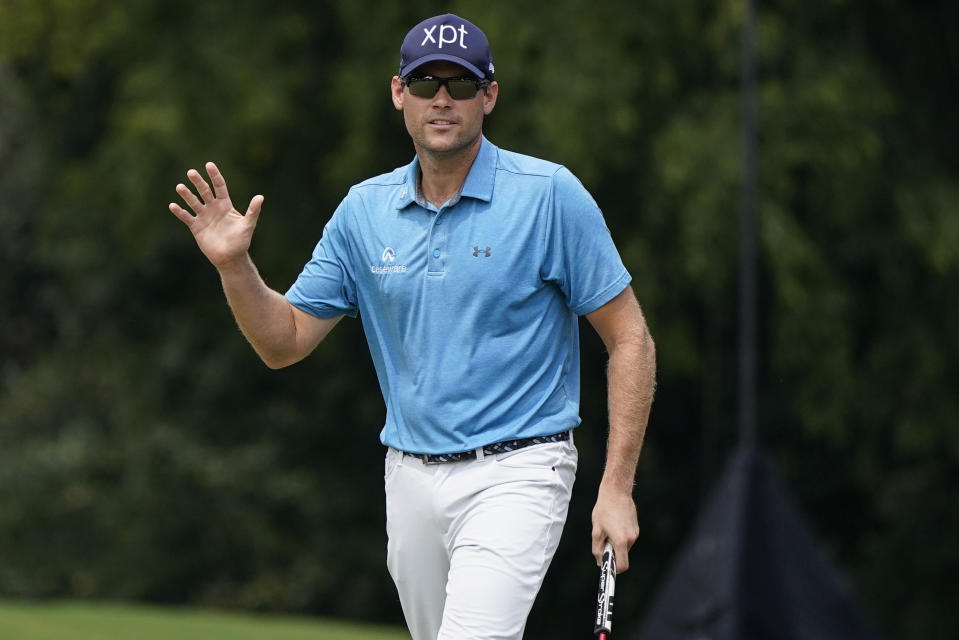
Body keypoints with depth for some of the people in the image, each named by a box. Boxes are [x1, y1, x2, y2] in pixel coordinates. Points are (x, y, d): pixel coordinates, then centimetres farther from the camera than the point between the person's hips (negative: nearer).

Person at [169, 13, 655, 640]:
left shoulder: (549, 195, -7)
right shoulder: (364, 211, 7)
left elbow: (629, 338, -5)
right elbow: (284, 341, 11)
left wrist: (617, 487, -12)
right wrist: (234, 265, -9)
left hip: (514, 472, -5)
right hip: (411, 480, 6)